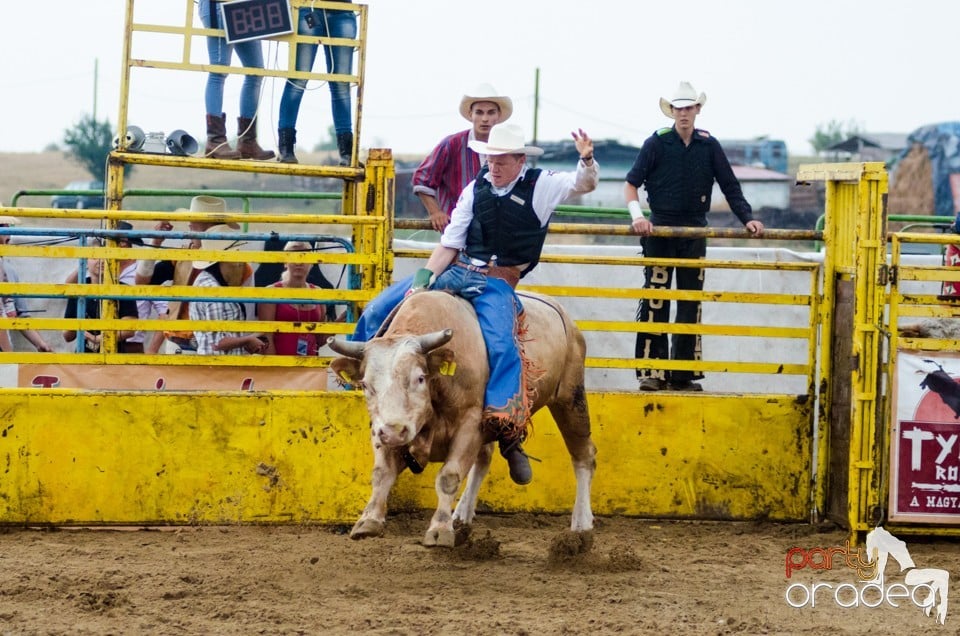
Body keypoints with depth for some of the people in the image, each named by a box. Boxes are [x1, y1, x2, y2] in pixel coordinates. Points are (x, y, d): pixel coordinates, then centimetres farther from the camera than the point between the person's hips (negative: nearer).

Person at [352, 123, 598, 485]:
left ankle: (509, 436, -31)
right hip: (457, 270, 5)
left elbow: (585, 184, -10)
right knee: (377, 312, 0)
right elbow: (449, 243, 11)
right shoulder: (476, 189, 12)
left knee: (500, 344, -33)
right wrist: (423, 278, -2)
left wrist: (587, 160, -32)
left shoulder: (540, 186, 2)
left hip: (497, 283, -5)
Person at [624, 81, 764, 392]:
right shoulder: (657, 143, -3)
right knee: (655, 301, -6)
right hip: (660, 230, -3)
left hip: (694, 232, 3)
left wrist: (747, 218, -5)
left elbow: (730, 186, 7)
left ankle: (683, 374, 11)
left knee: (691, 303, 5)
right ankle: (651, 372, -4)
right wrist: (637, 216, -19)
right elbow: (631, 183, -3)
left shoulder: (709, 145, 3)